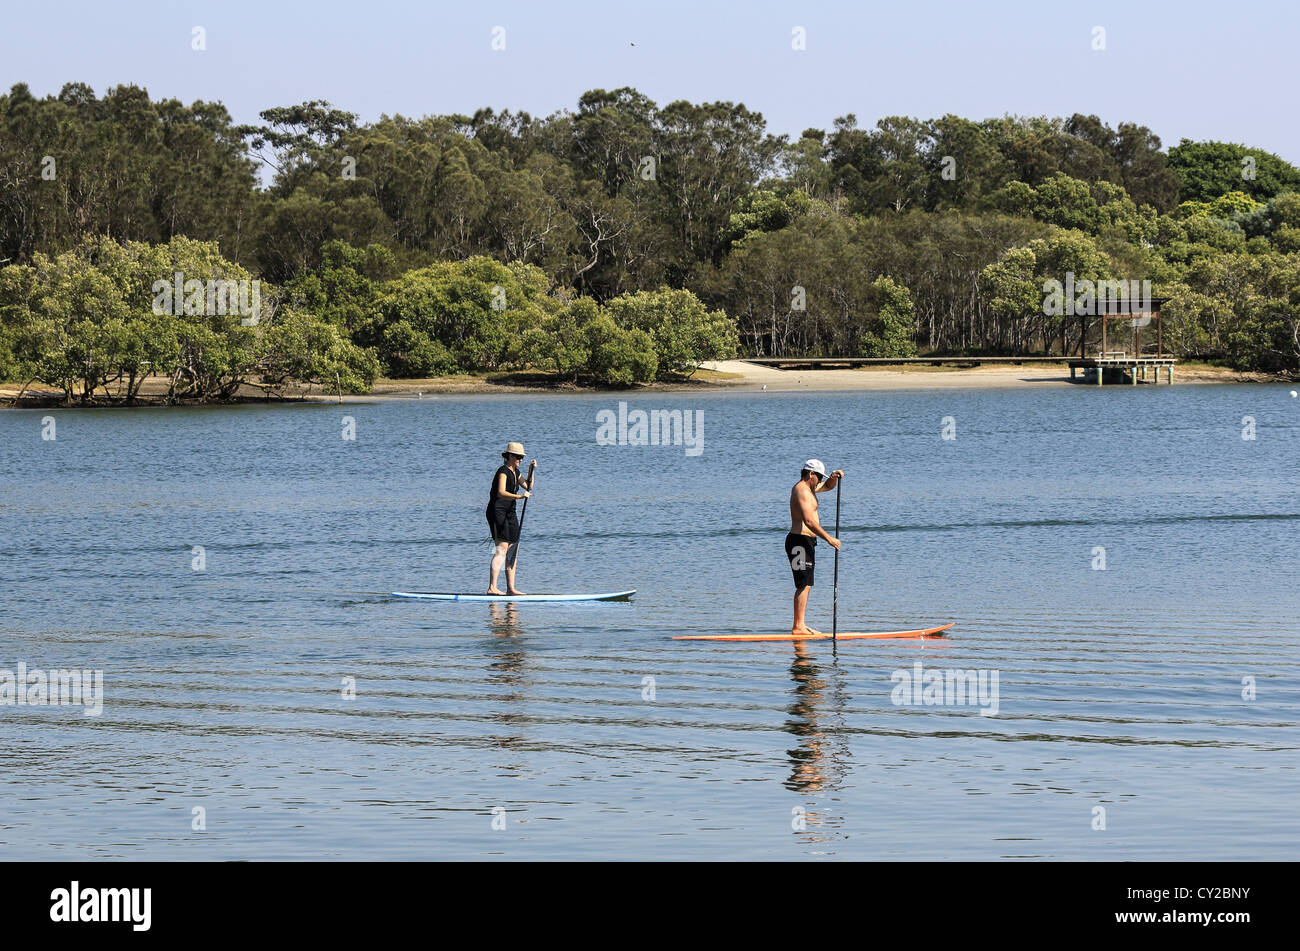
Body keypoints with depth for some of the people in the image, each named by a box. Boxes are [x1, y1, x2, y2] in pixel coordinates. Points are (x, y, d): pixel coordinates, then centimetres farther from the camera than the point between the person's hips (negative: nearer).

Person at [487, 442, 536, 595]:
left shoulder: (515, 472, 16)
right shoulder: (503, 471, -14)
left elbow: (528, 487, 18)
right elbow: (501, 493, -28)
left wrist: (531, 471, 6)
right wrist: (519, 496, -41)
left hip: (509, 513, 10)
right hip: (497, 512, -10)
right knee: (501, 549, -18)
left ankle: (510, 588, 11)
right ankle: (492, 587, -24)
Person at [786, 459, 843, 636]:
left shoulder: (807, 487, 17)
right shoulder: (802, 490, -15)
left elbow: (827, 486, 33)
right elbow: (809, 521, -26)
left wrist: (834, 477, 10)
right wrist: (829, 539, -24)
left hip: (806, 542, 11)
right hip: (800, 541, -11)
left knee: (805, 585, 12)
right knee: (803, 585, -12)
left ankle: (800, 626, 15)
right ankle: (798, 627, -15)